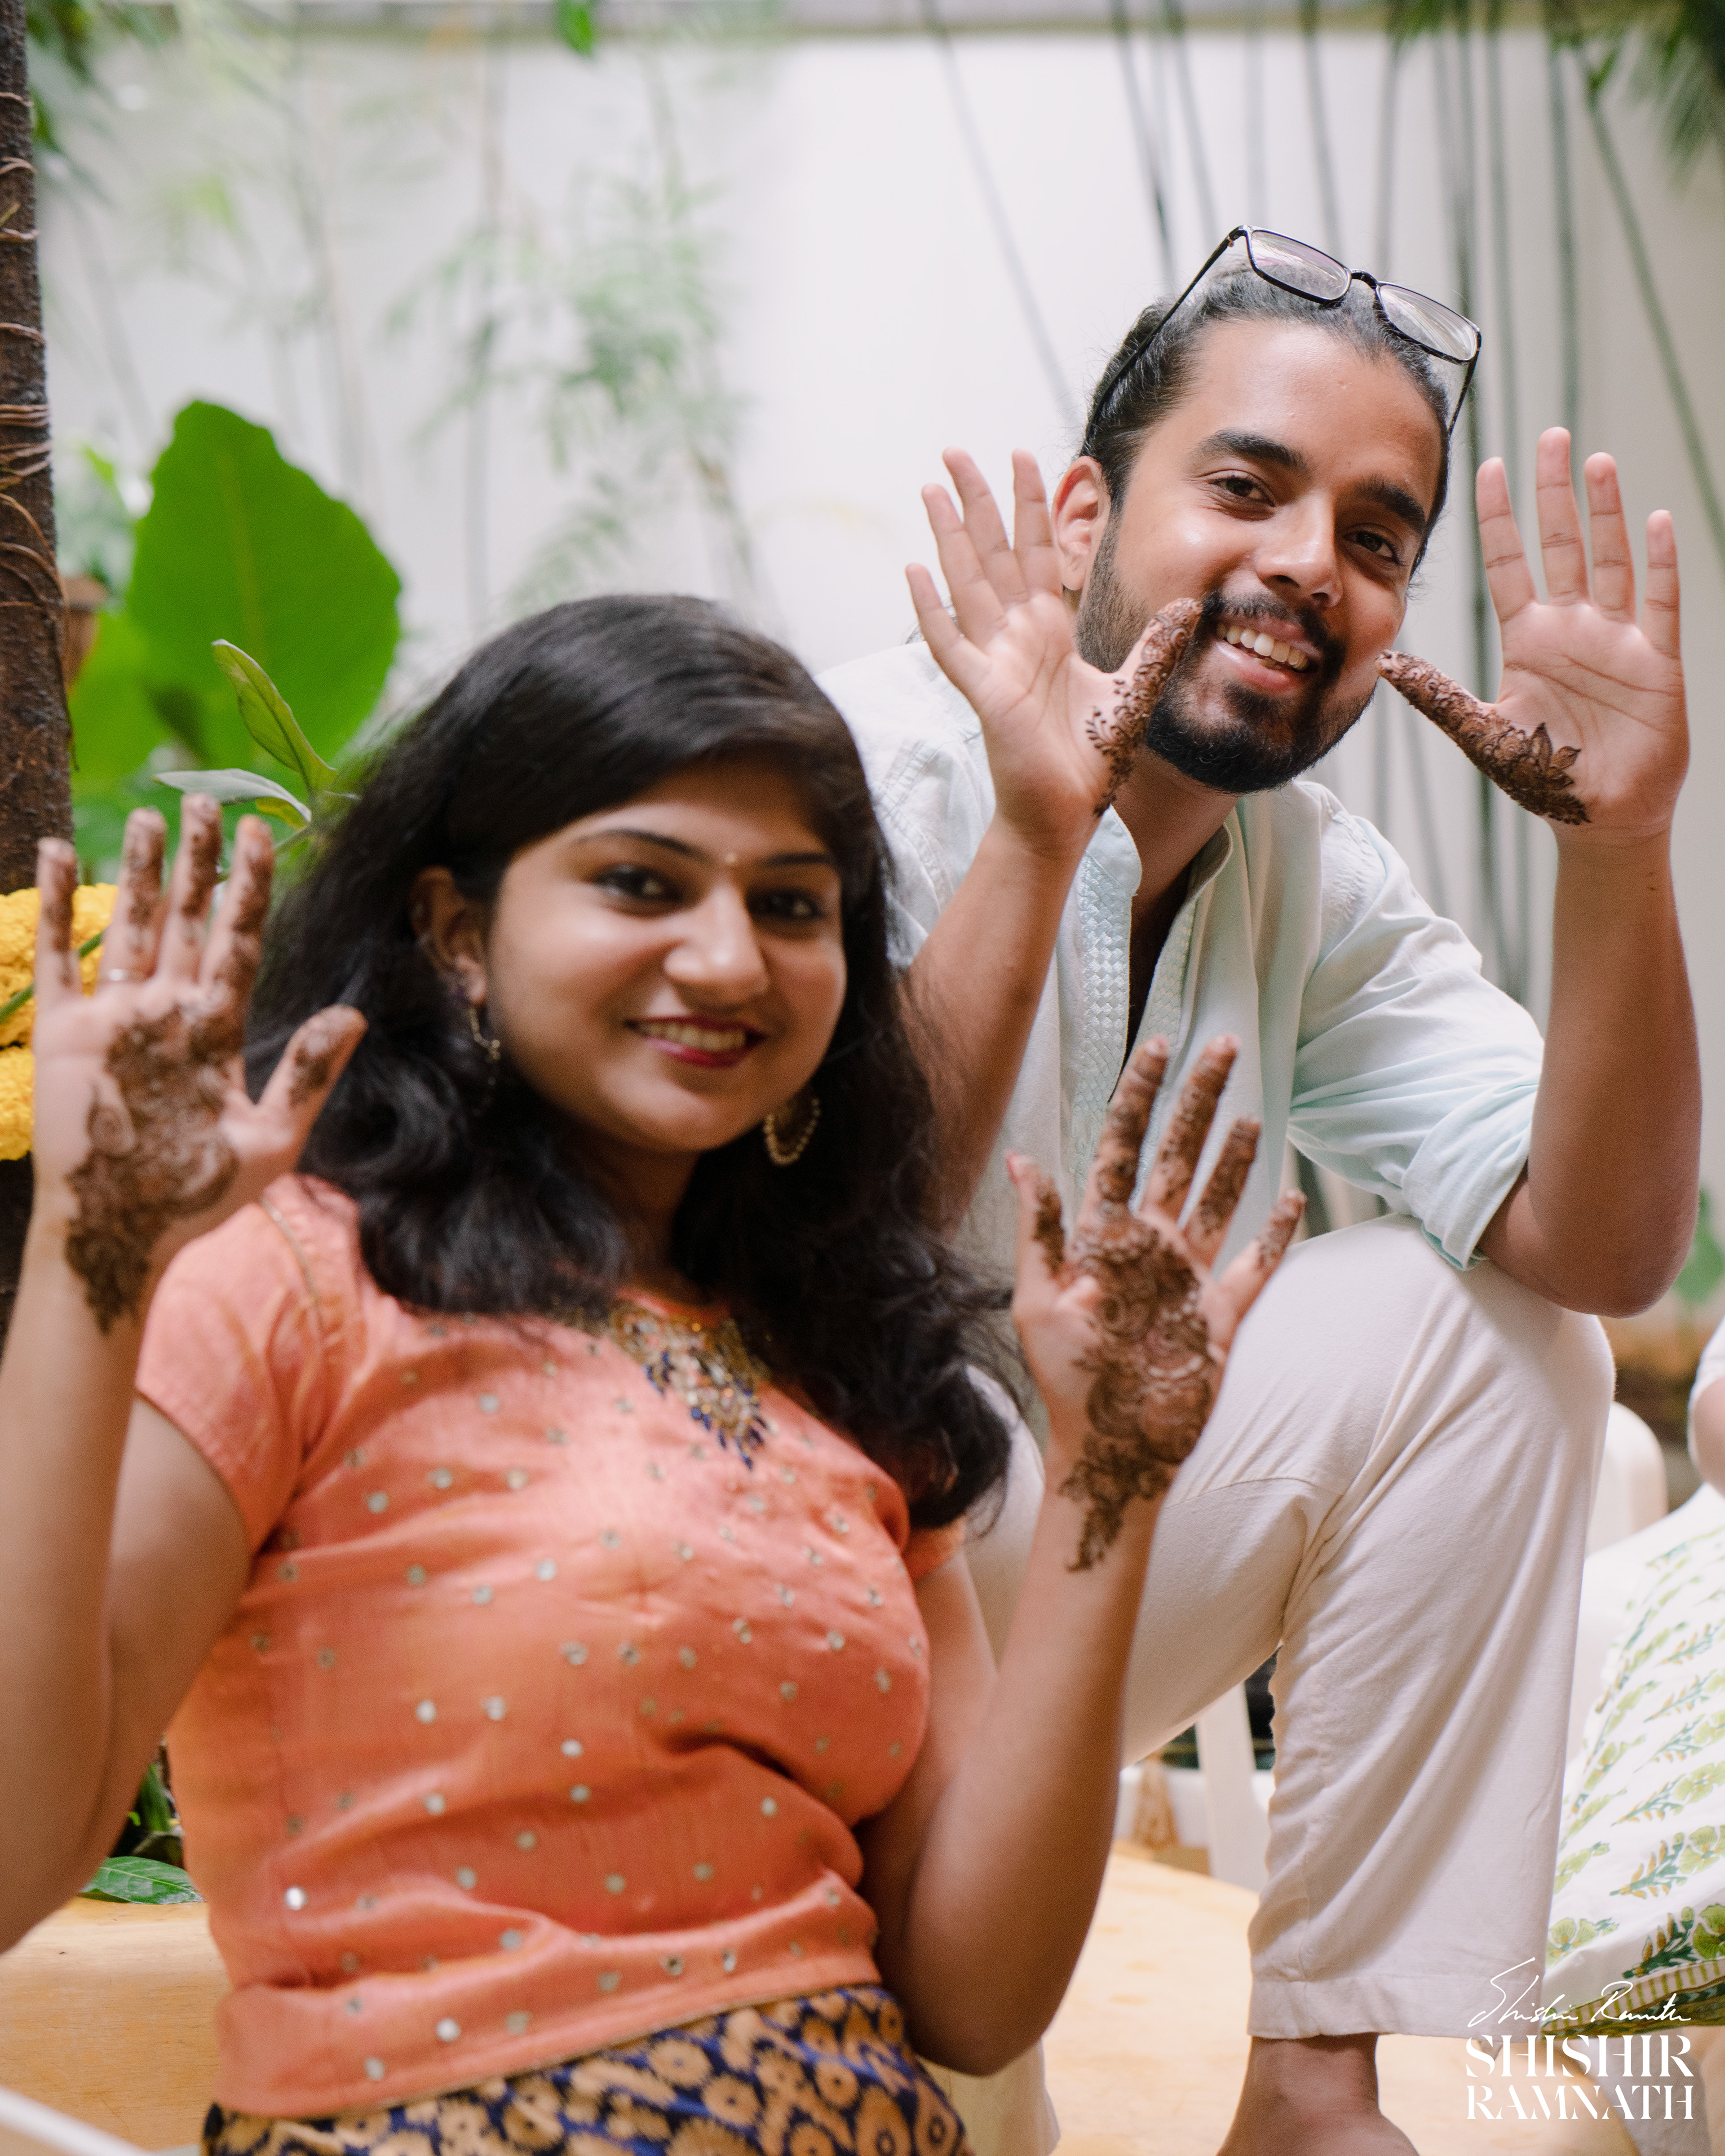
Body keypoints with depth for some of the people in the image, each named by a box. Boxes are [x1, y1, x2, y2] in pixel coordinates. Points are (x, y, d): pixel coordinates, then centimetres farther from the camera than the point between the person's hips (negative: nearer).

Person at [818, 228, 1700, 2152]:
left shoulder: (1321, 890, 3)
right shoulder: (864, 772, -17)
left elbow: (1599, 1248, -9)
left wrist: (1615, 841, -21)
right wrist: (1035, 838, -36)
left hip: (1043, 1613, 7)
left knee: (1458, 1317, -7)